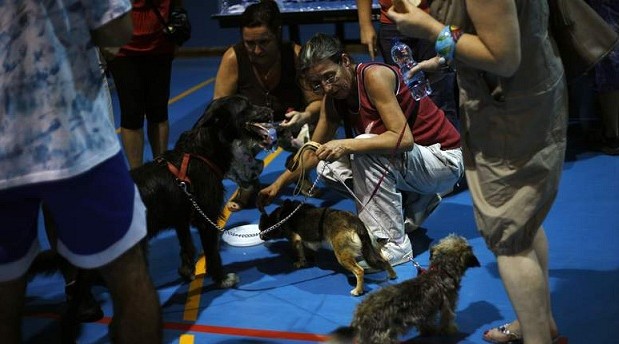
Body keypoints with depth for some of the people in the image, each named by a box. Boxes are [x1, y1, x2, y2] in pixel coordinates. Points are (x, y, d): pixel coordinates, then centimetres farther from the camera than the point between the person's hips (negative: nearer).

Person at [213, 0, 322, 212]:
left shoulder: (296, 55, -20)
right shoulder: (233, 58, -21)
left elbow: (317, 101, -15)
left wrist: (306, 116, -38)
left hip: (290, 124, 0)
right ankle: (247, 185, 4)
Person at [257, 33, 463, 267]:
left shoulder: (374, 76, -24)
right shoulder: (333, 98, 0)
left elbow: (404, 138, -31)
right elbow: (315, 150, 7)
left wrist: (346, 145, -38)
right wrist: (279, 184, -1)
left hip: (444, 161, -8)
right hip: (407, 161, 8)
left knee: (366, 147, -31)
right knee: (329, 168, -5)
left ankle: (392, 245, -22)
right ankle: (415, 200, 9)